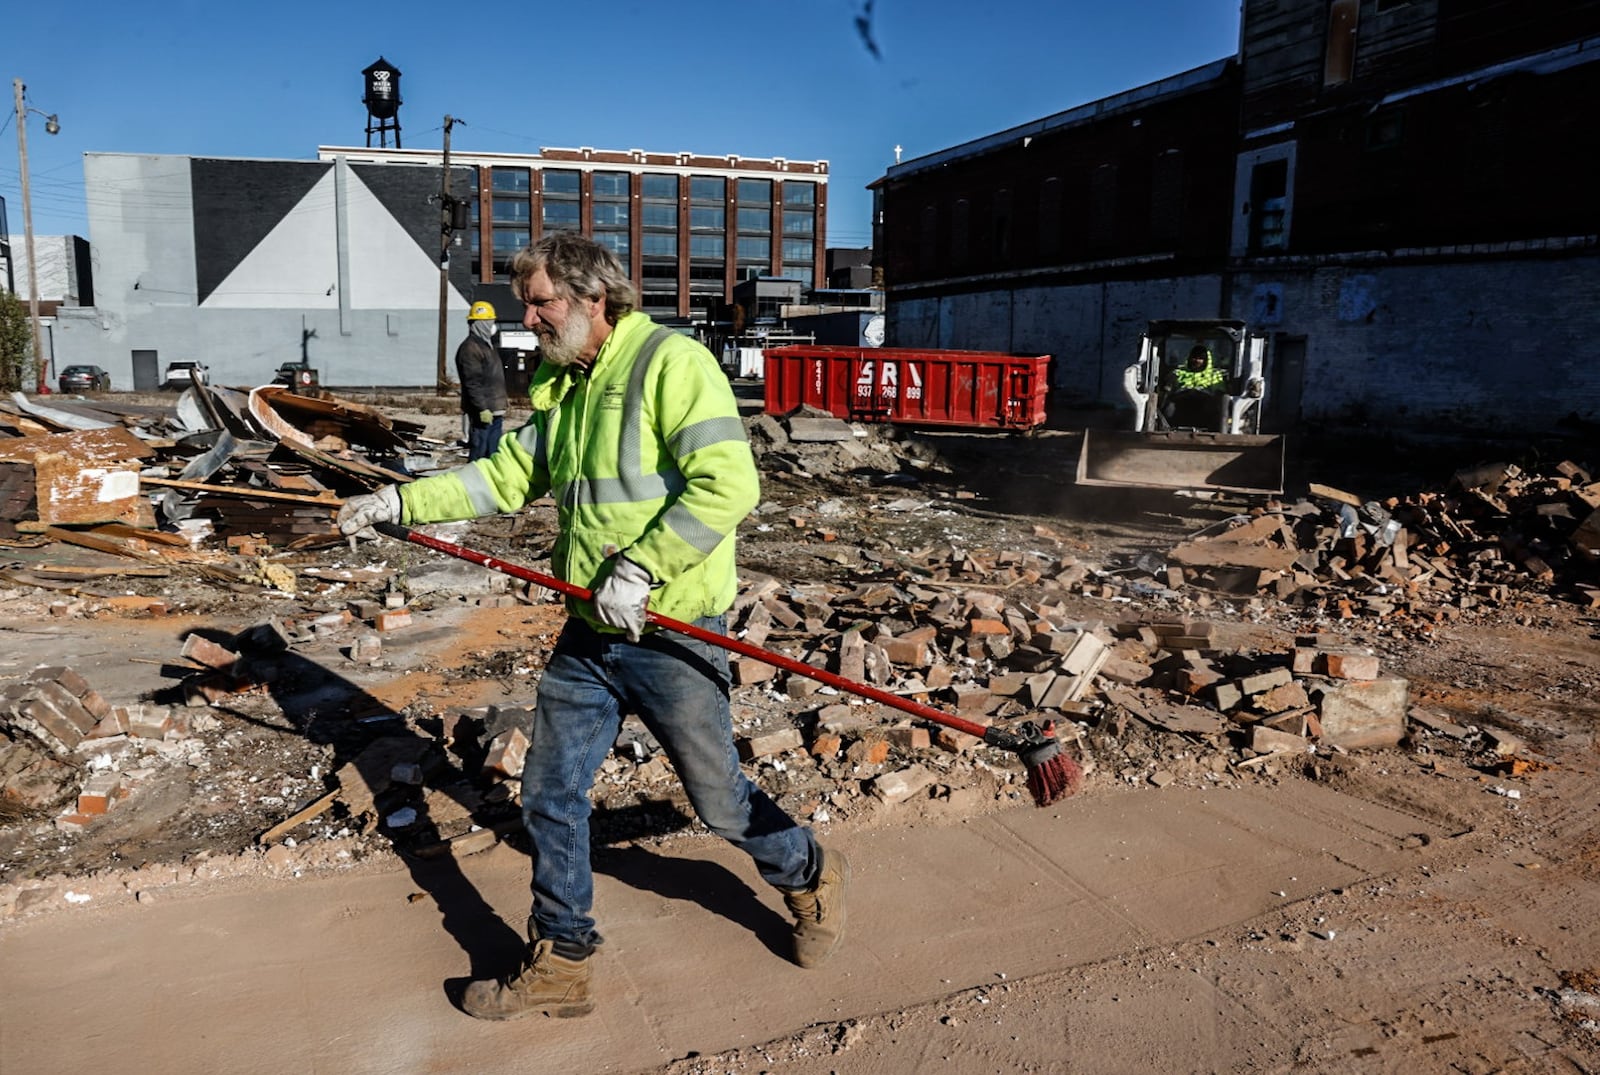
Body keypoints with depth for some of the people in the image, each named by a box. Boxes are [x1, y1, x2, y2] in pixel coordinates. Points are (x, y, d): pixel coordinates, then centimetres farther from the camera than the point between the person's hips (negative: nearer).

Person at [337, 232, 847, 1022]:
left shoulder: (671, 362, -14)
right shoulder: (564, 386, 13)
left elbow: (727, 485, -23)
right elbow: (509, 475, 18)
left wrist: (641, 569, -23)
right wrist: (403, 502, 13)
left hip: (672, 633, -8)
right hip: (588, 633, 8)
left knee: (718, 800, 7)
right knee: (550, 795, 11)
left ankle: (810, 878, 36)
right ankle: (559, 964, 28)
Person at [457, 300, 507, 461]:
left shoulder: (487, 345, 20)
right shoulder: (470, 348, -13)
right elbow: (472, 383, -20)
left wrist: (500, 408, 24)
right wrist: (482, 408, -24)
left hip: (495, 411, 10)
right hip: (482, 413, -10)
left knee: (493, 454, 14)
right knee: (478, 453, -8)